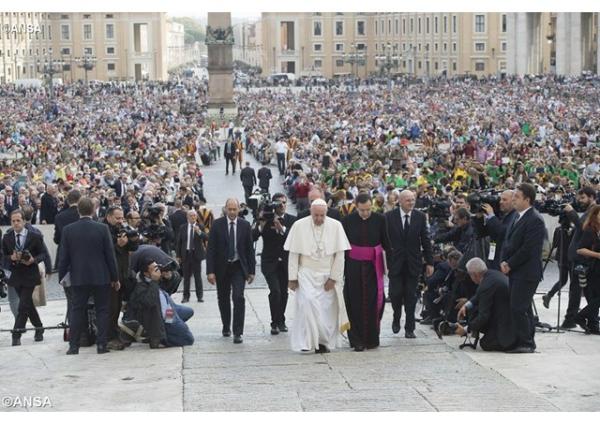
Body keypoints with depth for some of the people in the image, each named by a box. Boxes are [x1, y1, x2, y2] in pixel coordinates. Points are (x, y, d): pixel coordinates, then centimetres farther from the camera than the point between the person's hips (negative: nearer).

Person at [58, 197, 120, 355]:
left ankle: (74, 346, 7)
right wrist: (115, 278, 3)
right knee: (102, 311, 7)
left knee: (77, 311, 8)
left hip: (78, 277, 1)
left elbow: (64, 257, -1)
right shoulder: (102, 229, -8)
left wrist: (62, 277, 10)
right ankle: (102, 345, 5)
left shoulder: (68, 230, -5)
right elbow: (110, 255, -5)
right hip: (101, 277, -1)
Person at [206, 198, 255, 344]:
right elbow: (211, 249, -5)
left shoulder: (245, 225, 0)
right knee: (223, 299, 11)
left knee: (238, 298, -14)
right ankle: (226, 327, 32)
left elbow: (250, 249, 4)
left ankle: (238, 332, -12)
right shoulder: (217, 224, -4)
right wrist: (210, 271, -12)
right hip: (222, 267, 1)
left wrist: (251, 271, 2)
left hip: (238, 267, -1)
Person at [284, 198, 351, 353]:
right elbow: (293, 254, -1)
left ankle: (323, 342, 13)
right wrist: (292, 277, -3)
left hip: (328, 275, 1)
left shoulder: (335, 226, -4)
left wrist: (333, 278, -5)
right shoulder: (299, 226, -5)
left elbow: (339, 254, -2)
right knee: (307, 302, -19)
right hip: (307, 274, -1)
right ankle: (307, 341, -15)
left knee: (327, 307, 0)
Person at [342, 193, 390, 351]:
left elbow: (386, 243, 2)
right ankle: (357, 340, 7)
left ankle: (372, 338, 16)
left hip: (373, 266, 0)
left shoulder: (379, 219, -4)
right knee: (356, 303, 1)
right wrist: (341, 267, 1)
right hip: (354, 266, 0)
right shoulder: (347, 221, -5)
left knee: (373, 302, 3)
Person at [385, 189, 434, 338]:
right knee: (395, 293, -3)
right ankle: (396, 318, 26)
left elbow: (426, 240, 4)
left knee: (411, 296, 3)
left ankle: (409, 328, 11)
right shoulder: (389, 216, -3)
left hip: (413, 263, 1)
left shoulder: (420, 217, 2)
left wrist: (429, 262, 2)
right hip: (395, 262, -1)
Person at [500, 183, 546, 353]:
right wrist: (504, 261, 2)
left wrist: (510, 264, -13)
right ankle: (527, 341, 21)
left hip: (526, 273, -10)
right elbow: (508, 242, 17)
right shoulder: (518, 217, 16)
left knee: (518, 308, -11)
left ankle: (526, 343, -4)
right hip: (515, 271, 10)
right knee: (523, 307, 14)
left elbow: (527, 249, -20)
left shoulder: (535, 220, -15)